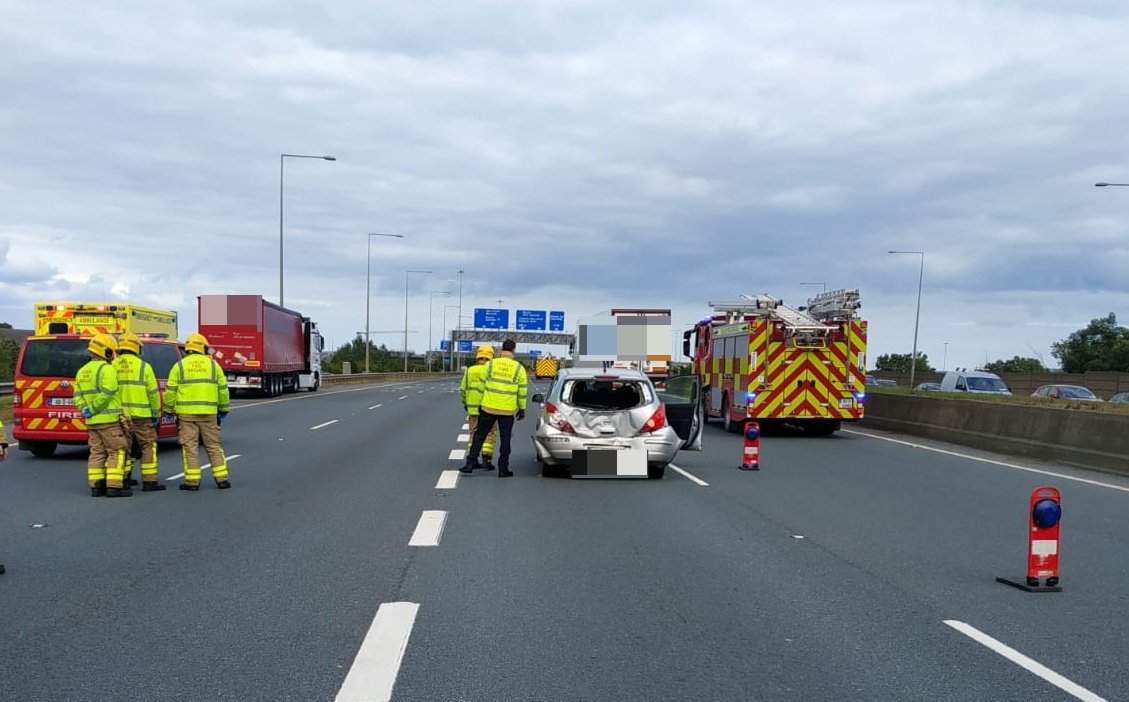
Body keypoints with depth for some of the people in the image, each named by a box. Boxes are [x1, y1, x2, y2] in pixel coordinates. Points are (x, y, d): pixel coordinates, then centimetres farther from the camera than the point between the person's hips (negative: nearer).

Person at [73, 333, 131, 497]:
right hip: (109, 419, -8)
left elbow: (78, 396, 10)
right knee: (117, 452, -4)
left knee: (97, 453, 12)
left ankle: (96, 486, 12)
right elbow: (107, 393, -21)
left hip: (92, 422, 8)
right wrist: (92, 410, -13)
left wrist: (85, 410, -2)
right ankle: (114, 486, -9)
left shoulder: (82, 371, 15)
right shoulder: (106, 369, -11)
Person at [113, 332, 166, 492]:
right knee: (148, 447, 4)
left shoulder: (113, 366, 2)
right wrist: (156, 413, 7)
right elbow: (153, 393, -4)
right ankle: (149, 481, 0)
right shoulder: (143, 366, -5)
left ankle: (125, 478, 22)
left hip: (120, 415, 4)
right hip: (140, 415, -4)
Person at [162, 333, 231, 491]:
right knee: (214, 446, 8)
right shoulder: (213, 365, 7)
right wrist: (223, 410, 17)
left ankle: (192, 481, 1)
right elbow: (223, 389, 9)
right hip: (209, 413, 1)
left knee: (190, 447, 2)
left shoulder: (179, 366, 4)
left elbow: (170, 391, 2)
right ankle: (221, 478, 8)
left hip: (186, 413, -1)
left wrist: (168, 411, 11)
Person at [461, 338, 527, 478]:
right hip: (508, 410, -1)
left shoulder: (490, 364, -1)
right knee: (505, 439, 7)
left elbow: (481, 386, 2)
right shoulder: (519, 368, -2)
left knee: (480, 435, 11)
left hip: (488, 407, 1)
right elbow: (522, 392, 1)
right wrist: (522, 409, 12)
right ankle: (503, 469, 8)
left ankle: (470, 463, 9)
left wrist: (479, 404, 12)